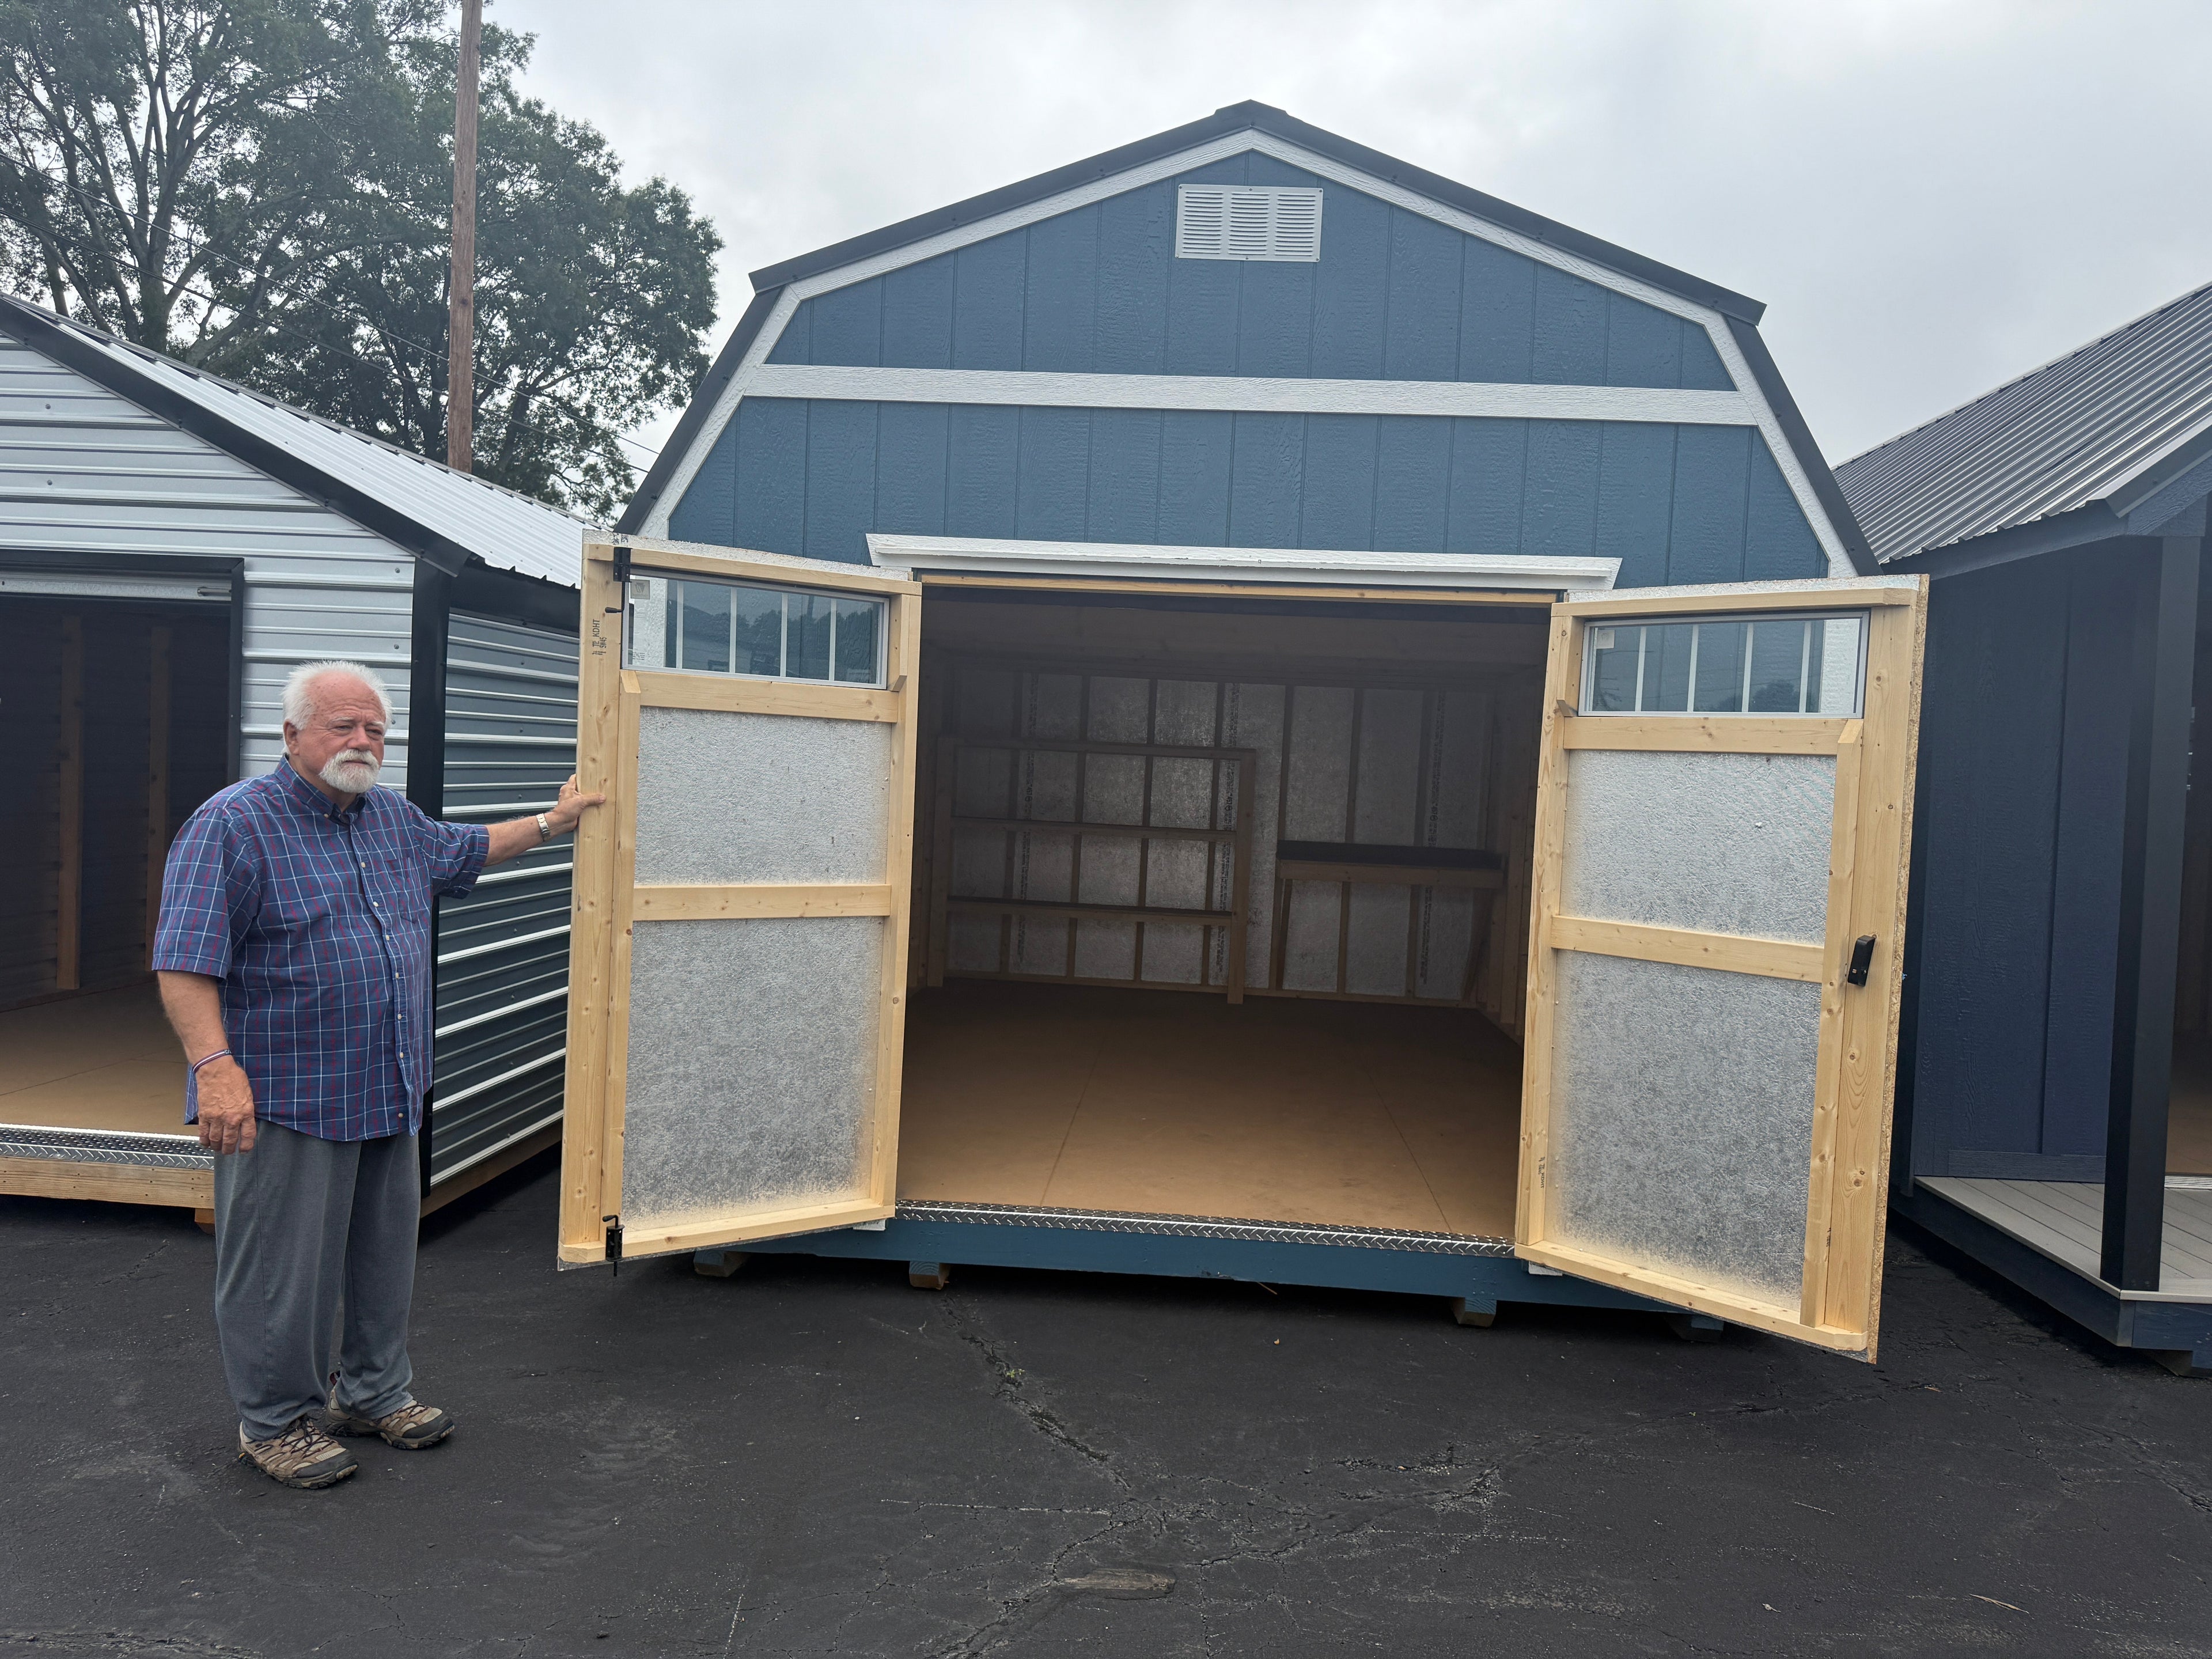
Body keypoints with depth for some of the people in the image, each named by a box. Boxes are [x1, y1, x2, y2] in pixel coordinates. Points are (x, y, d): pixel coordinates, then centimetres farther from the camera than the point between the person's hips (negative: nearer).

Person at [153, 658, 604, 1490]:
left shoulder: (397, 820, 11)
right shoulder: (234, 825, -12)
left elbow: (466, 851, 32)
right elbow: (185, 959, -18)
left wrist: (553, 821, 36)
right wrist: (214, 1066, -27)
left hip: (390, 1095, 8)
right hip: (286, 1101, -7)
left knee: (384, 1258, 17)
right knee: (285, 1268, 4)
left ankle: (375, 1391, 34)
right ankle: (275, 1420, 22)